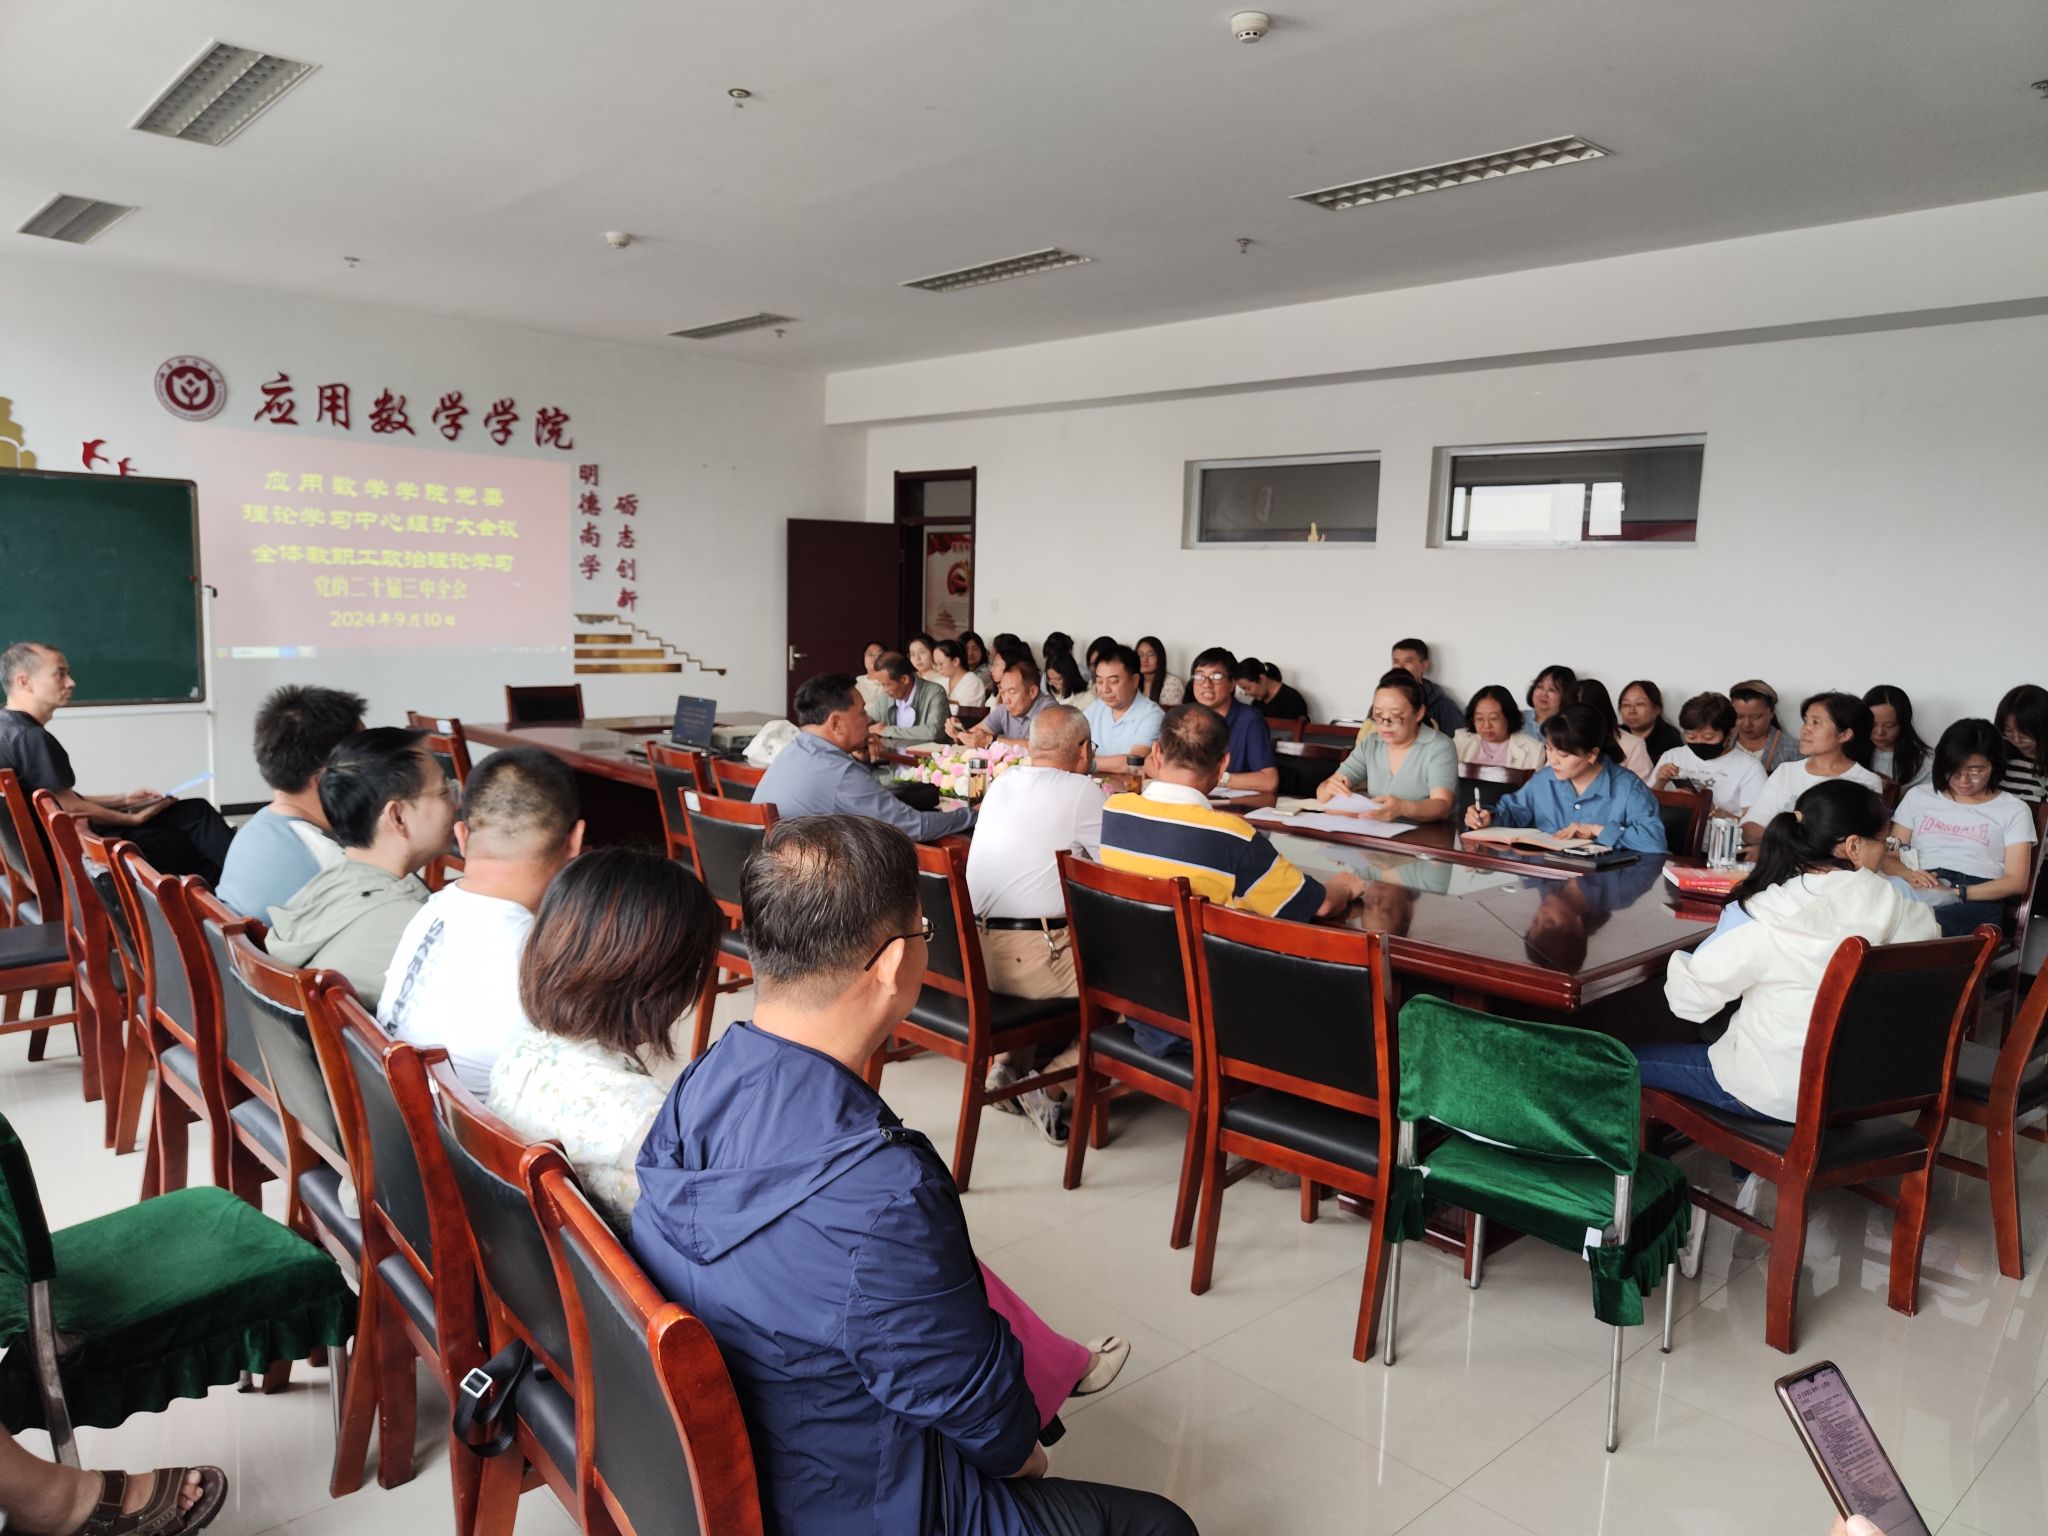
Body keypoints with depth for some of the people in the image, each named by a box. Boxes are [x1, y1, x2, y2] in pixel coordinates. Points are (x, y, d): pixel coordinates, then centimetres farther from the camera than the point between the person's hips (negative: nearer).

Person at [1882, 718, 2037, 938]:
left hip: (1977, 898, -2)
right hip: (1919, 891, 2)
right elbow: (1888, 858, 15)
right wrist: (1909, 876, -10)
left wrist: (1956, 894, -12)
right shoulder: (1918, 796, 22)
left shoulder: (2014, 810, 16)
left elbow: (2016, 881, 5)